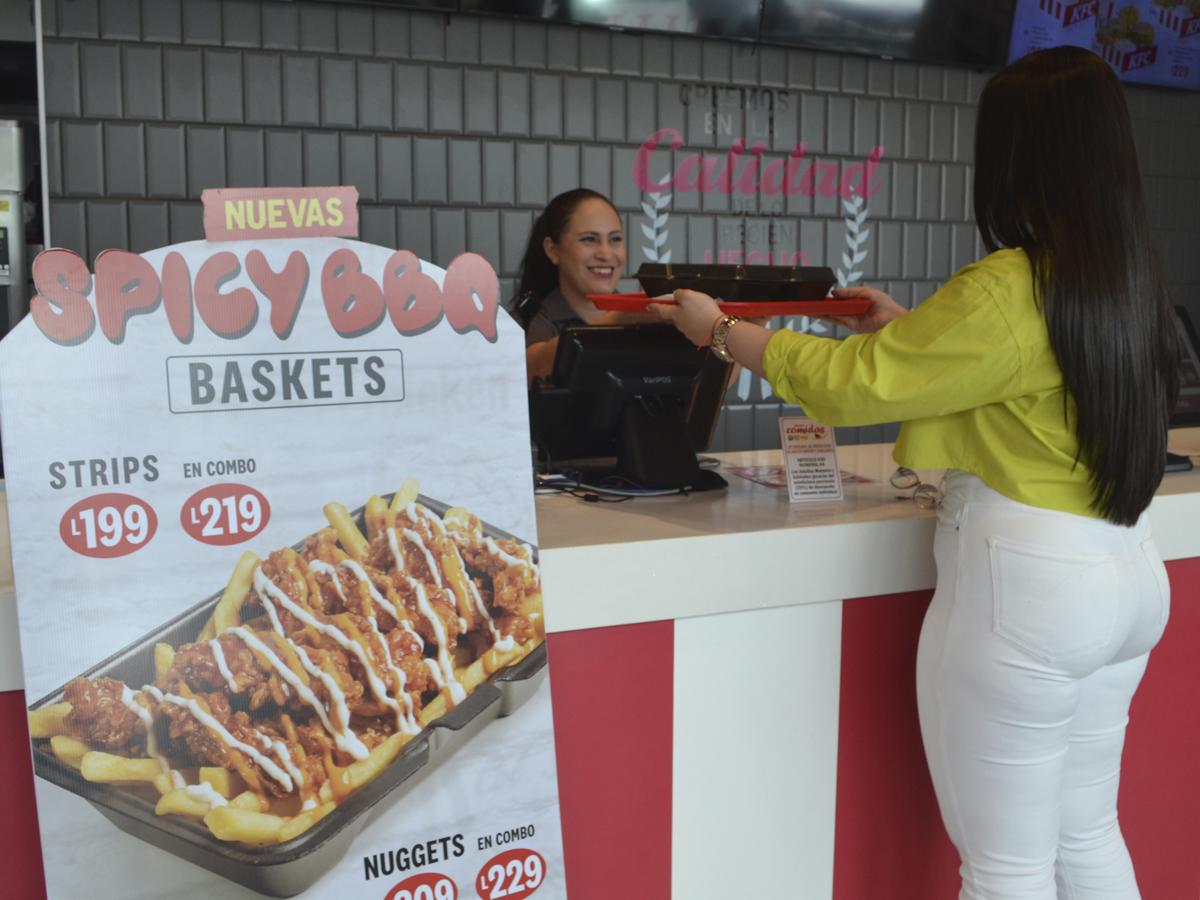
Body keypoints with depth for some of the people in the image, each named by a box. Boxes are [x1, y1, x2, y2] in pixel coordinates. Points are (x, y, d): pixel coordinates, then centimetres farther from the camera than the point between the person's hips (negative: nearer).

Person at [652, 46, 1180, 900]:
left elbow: (847, 382, -13)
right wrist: (908, 327, 27)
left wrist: (719, 329, 0)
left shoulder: (1006, 288, -20)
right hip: (1126, 571, 9)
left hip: (1025, 583, -9)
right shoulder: (1130, 279, 7)